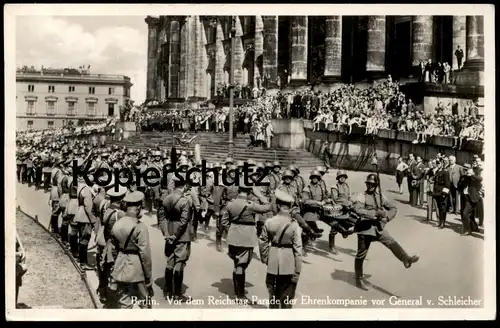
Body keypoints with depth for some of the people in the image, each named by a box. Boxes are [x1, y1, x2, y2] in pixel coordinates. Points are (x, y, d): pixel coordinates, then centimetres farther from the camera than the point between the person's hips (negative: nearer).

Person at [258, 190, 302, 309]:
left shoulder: (269, 222, -7)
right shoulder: (294, 225, -14)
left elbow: (262, 241, 1)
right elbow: (298, 249, -13)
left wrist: (264, 258, 16)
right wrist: (297, 271, -7)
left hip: (273, 263, 3)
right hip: (289, 264, -2)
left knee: (273, 292, 19)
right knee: (287, 296, 10)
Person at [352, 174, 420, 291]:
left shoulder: (380, 196, 9)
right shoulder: (361, 196, -8)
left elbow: (393, 208, 14)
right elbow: (358, 210, -26)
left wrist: (387, 217, -6)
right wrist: (376, 213, -30)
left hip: (379, 228, 4)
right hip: (365, 229, -4)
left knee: (392, 243, -18)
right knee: (361, 255, 5)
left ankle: (406, 259, -35)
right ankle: (359, 280, 18)